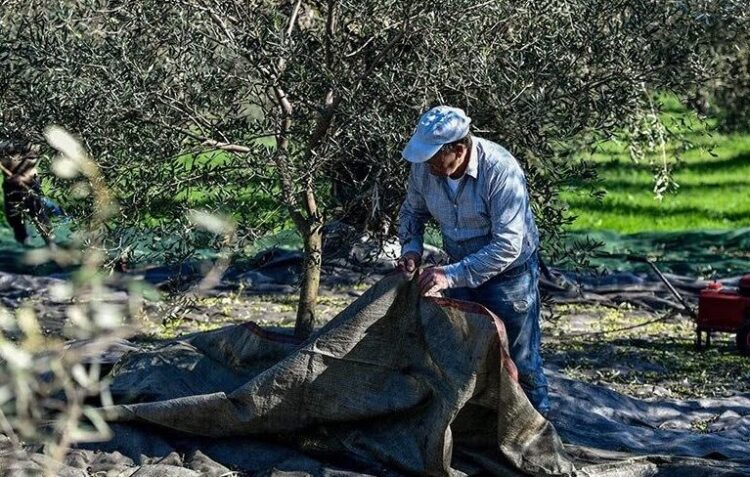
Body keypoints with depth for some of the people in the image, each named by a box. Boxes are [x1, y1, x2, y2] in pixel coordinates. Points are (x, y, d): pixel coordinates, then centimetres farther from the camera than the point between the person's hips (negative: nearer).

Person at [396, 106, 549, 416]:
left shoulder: (500, 170, -32)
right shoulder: (424, 167, -15)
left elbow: (507, 245, -34)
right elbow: (412, 212, 7)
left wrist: (452, 275, -37)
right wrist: (411, 248, -13)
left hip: (509, 271, -5)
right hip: (461, 270, 6)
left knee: (518, 357, 2)